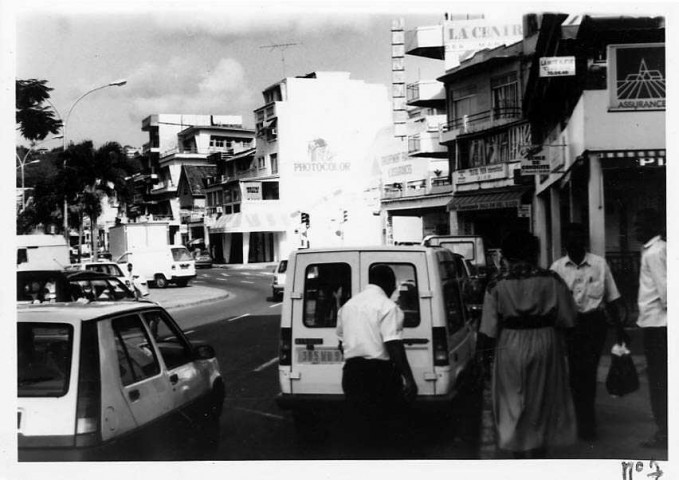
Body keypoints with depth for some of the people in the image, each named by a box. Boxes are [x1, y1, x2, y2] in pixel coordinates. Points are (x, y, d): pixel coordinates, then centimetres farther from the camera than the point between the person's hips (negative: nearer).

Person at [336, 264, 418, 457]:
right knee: (385, 429, 2)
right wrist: (409, 379, -19)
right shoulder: (387, 307, -10)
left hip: (351, 373, 7)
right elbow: (394, 347, -19)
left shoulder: (348, 305, 14)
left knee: (359, 428, 13)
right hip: (379, 374, -7)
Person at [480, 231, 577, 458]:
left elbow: (489, 330, -9)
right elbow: (567, 319, -3)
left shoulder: (496, 285, -7)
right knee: (542, 406, 15)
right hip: (545, 345, 1)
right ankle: (538, 452, 20)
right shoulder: (551, 280, -5)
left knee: (513, 405, 11)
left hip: (510, 348, -1)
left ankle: (520, 452, 13)